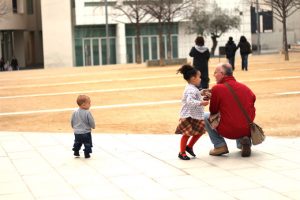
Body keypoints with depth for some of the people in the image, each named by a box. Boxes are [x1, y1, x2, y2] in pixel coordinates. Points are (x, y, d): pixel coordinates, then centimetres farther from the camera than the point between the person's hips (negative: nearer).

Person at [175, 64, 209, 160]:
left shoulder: (192, 88, 13)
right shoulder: (191, 90, -22)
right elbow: (189, 101, -37)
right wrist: (201, 103, -41)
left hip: (195, 116, 10)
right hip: (188, 116, -10)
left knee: (199, 132, 15)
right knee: (187, 134, -4)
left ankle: (189, 146, 30)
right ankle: (182, 153, 7)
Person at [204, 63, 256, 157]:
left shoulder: (217, 88, -9)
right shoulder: (245, 87, 5)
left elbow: (213, 111, 0)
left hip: (228, 131, -5)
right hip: (247, 131, 5)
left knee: (205, 116, 14)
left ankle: (220, 146, 5)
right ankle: (242, 141, 11)